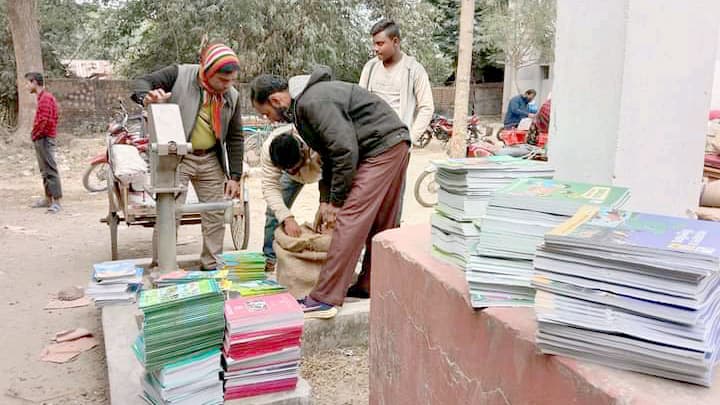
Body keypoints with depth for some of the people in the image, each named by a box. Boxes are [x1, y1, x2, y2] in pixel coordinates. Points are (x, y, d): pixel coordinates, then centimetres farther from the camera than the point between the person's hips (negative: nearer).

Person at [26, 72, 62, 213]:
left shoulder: (45, 97, -14)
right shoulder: (42, 97, 17)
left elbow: (43, 121, -21)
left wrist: (34, 134, -9)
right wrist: (35, 134, 12)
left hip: (44, 139, -10)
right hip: (41, 139, 10)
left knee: (51, 170, -11)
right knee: (44, 170, 14)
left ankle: (56, 201, -11)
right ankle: (48, 199, 22)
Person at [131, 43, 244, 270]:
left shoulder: (232, 96, 3)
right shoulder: (179, 75, -9)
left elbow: (235, 138, 8)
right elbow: (143, 82, -10)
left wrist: (234, 176, 4)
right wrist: (146, 97, -36)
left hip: (211, 161, 5)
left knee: (216, 216, 10)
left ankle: (211, 266, 25)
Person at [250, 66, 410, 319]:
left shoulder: (314, 102, -19)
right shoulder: (302, 107, 14)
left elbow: (345, 151, -23)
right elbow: (330, 156, 19)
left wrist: (335, 201, -14)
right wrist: (325, 200, 13)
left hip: (383, 147, -11)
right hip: (393, 149, 11)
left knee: (349, 220, -13)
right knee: (380, 224, 15)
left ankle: (325, 299, -11)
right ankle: (371, 285, 26)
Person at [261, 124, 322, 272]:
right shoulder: (268, 149, -37)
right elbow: (270, 187, -36)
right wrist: (287, 218, -49)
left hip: (324, 167, -2)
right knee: (275, 208, -5)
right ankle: (269, 258, 10)